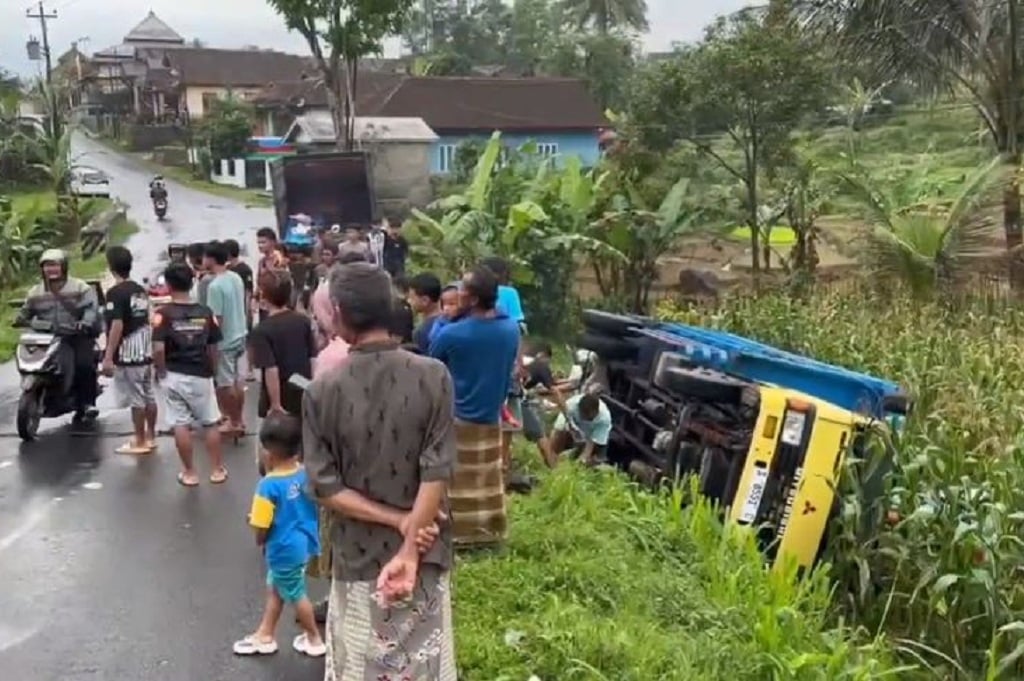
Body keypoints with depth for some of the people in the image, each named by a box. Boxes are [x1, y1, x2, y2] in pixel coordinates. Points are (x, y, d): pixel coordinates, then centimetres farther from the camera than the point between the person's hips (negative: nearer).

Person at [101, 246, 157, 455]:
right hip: (145, 352, 8)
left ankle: (139, 442, 6)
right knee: (148, 396, 13)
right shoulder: (141, 291, 9)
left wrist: (108, 357, -19)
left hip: (127, 355, -8)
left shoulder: (116, 293, -15)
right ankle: (150, 437, 23)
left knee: (135, 399, -1)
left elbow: (117, 326, -21)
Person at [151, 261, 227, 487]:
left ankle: (189, 473, 13)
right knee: (210, 423, 14)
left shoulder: (164, 313, -10)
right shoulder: (205, 312, -1)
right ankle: (218, 470, 20)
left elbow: (158, 349, -18)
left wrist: (160, 371, -3)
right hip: (201, 375, 2)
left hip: (174, 376, -2)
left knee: (180, 425, 7)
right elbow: (213, 348, 2)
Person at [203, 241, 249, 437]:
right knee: (236, 380, 18)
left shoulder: (215, 286, -22)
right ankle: (237, 419, 28)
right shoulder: (236, 278, 3)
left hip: (224, 341, -8)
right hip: (239, 336, 8)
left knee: (226, 384, 5)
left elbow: (216, 320, -22)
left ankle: (234, 422, 14)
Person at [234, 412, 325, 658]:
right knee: (275, 589, 23)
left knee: (296, 595, 15)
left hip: (285, 549, -7)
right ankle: (265, 635, 38)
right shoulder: (306, 474, -8)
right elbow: (314, 507, 6)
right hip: (305, 543, 7)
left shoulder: (269, 485, -27)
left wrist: (261, 541, 1)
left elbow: (262, 529, -20)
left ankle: (314, 640, 33)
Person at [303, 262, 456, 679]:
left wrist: (398, 520, -11)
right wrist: (409, 549, -15)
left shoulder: (322, 391, -12)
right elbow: (436, 473, -16)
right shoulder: (433, 377, -12)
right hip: (425, 554, 1)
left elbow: (326, 487, -12)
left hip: (359, 556, 0)